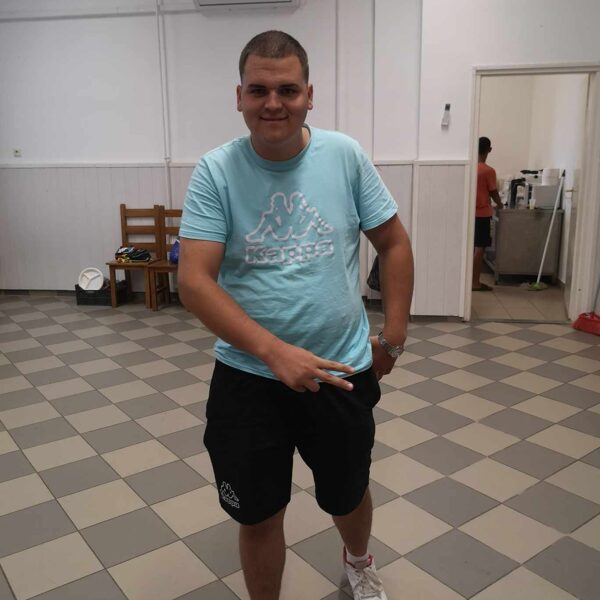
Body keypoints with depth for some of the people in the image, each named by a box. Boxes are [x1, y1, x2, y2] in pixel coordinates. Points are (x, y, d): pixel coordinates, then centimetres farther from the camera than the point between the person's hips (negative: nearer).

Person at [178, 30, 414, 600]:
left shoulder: (345, 156, -5)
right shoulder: (215, 172, -10)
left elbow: (393, 243, 4)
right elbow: (194, 280, -17)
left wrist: (394, 332, 0)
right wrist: (273, 351, -27)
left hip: (343, 371, 2)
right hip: (248, 376, -1)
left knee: (348, 495, 24)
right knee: (258, 517, 13)